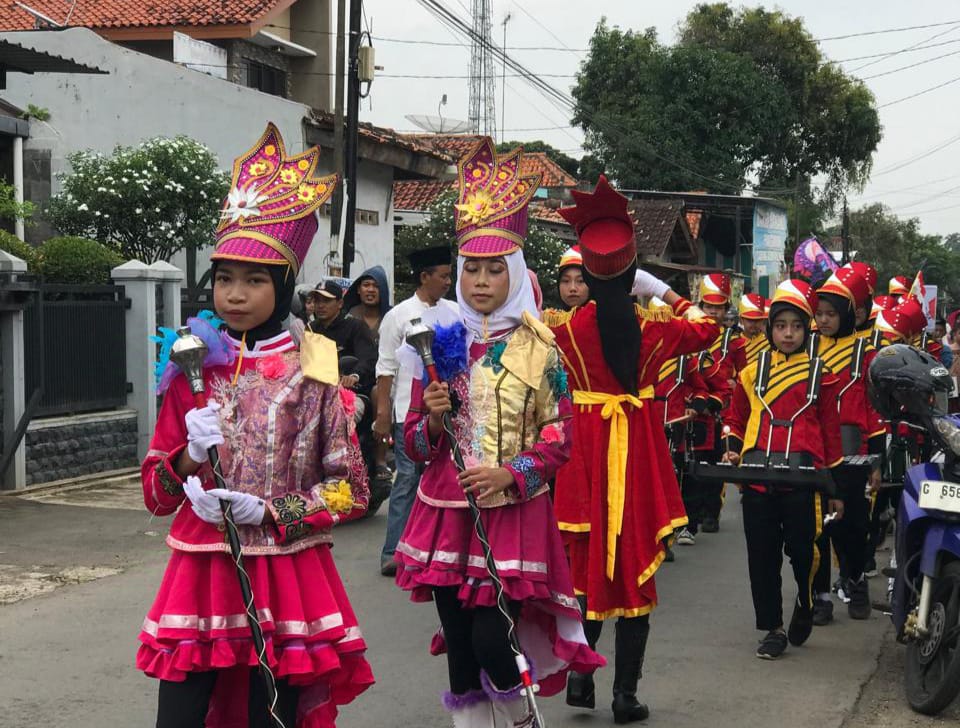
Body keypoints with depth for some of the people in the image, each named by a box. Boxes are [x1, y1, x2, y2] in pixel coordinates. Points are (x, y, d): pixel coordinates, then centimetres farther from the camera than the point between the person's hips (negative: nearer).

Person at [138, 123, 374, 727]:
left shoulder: (312, 375, -2)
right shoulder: (192, 370, 5)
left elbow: (351, 491, -1)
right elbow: (156, 493, 9)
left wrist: (269, 513, -12)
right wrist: (190, 456, -11)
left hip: (286, 577, -2)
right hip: (200, 571, 2)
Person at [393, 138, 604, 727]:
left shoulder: (539, 350, -1)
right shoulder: (441, 344, 8)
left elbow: (559, 438, -2)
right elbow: (415, 443, 10)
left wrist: (509, 474, -17)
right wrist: (434, 418, -12)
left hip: (512, 514, -3)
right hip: (446, 513, 3)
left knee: (490, 642, -9)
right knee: (459, 652, 6)